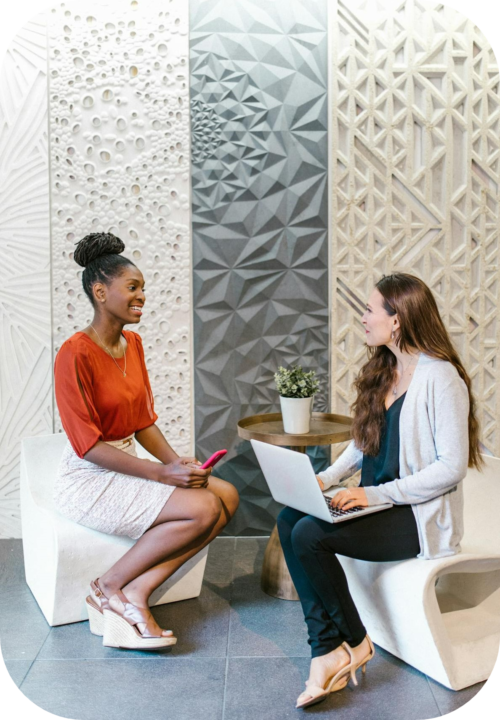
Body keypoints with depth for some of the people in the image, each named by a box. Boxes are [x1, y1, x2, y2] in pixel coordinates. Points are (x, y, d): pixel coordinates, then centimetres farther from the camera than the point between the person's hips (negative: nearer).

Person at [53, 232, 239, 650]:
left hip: (128, 468, 8)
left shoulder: (132, 343, 8)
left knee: (228, 495, -8)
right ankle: (110, 585, -4)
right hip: (89, 480, -8)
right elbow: (87, 444, -19)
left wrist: (177, 462, -6)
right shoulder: (75, 354, -18)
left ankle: (137, 593, -9)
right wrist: (161, 473, -21)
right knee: (203, 509, -21)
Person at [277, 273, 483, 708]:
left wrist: (379, 494, -22)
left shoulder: (440, 378, -16)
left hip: (422, 516, -8)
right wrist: (327, 479, -1)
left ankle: (355, 644, 0)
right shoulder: (382, 370, 11)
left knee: (310, 535, -23)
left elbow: (452, 467, -19)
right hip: (379, 504, 8)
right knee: (289, 521, -13)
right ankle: (327, 649, -10)